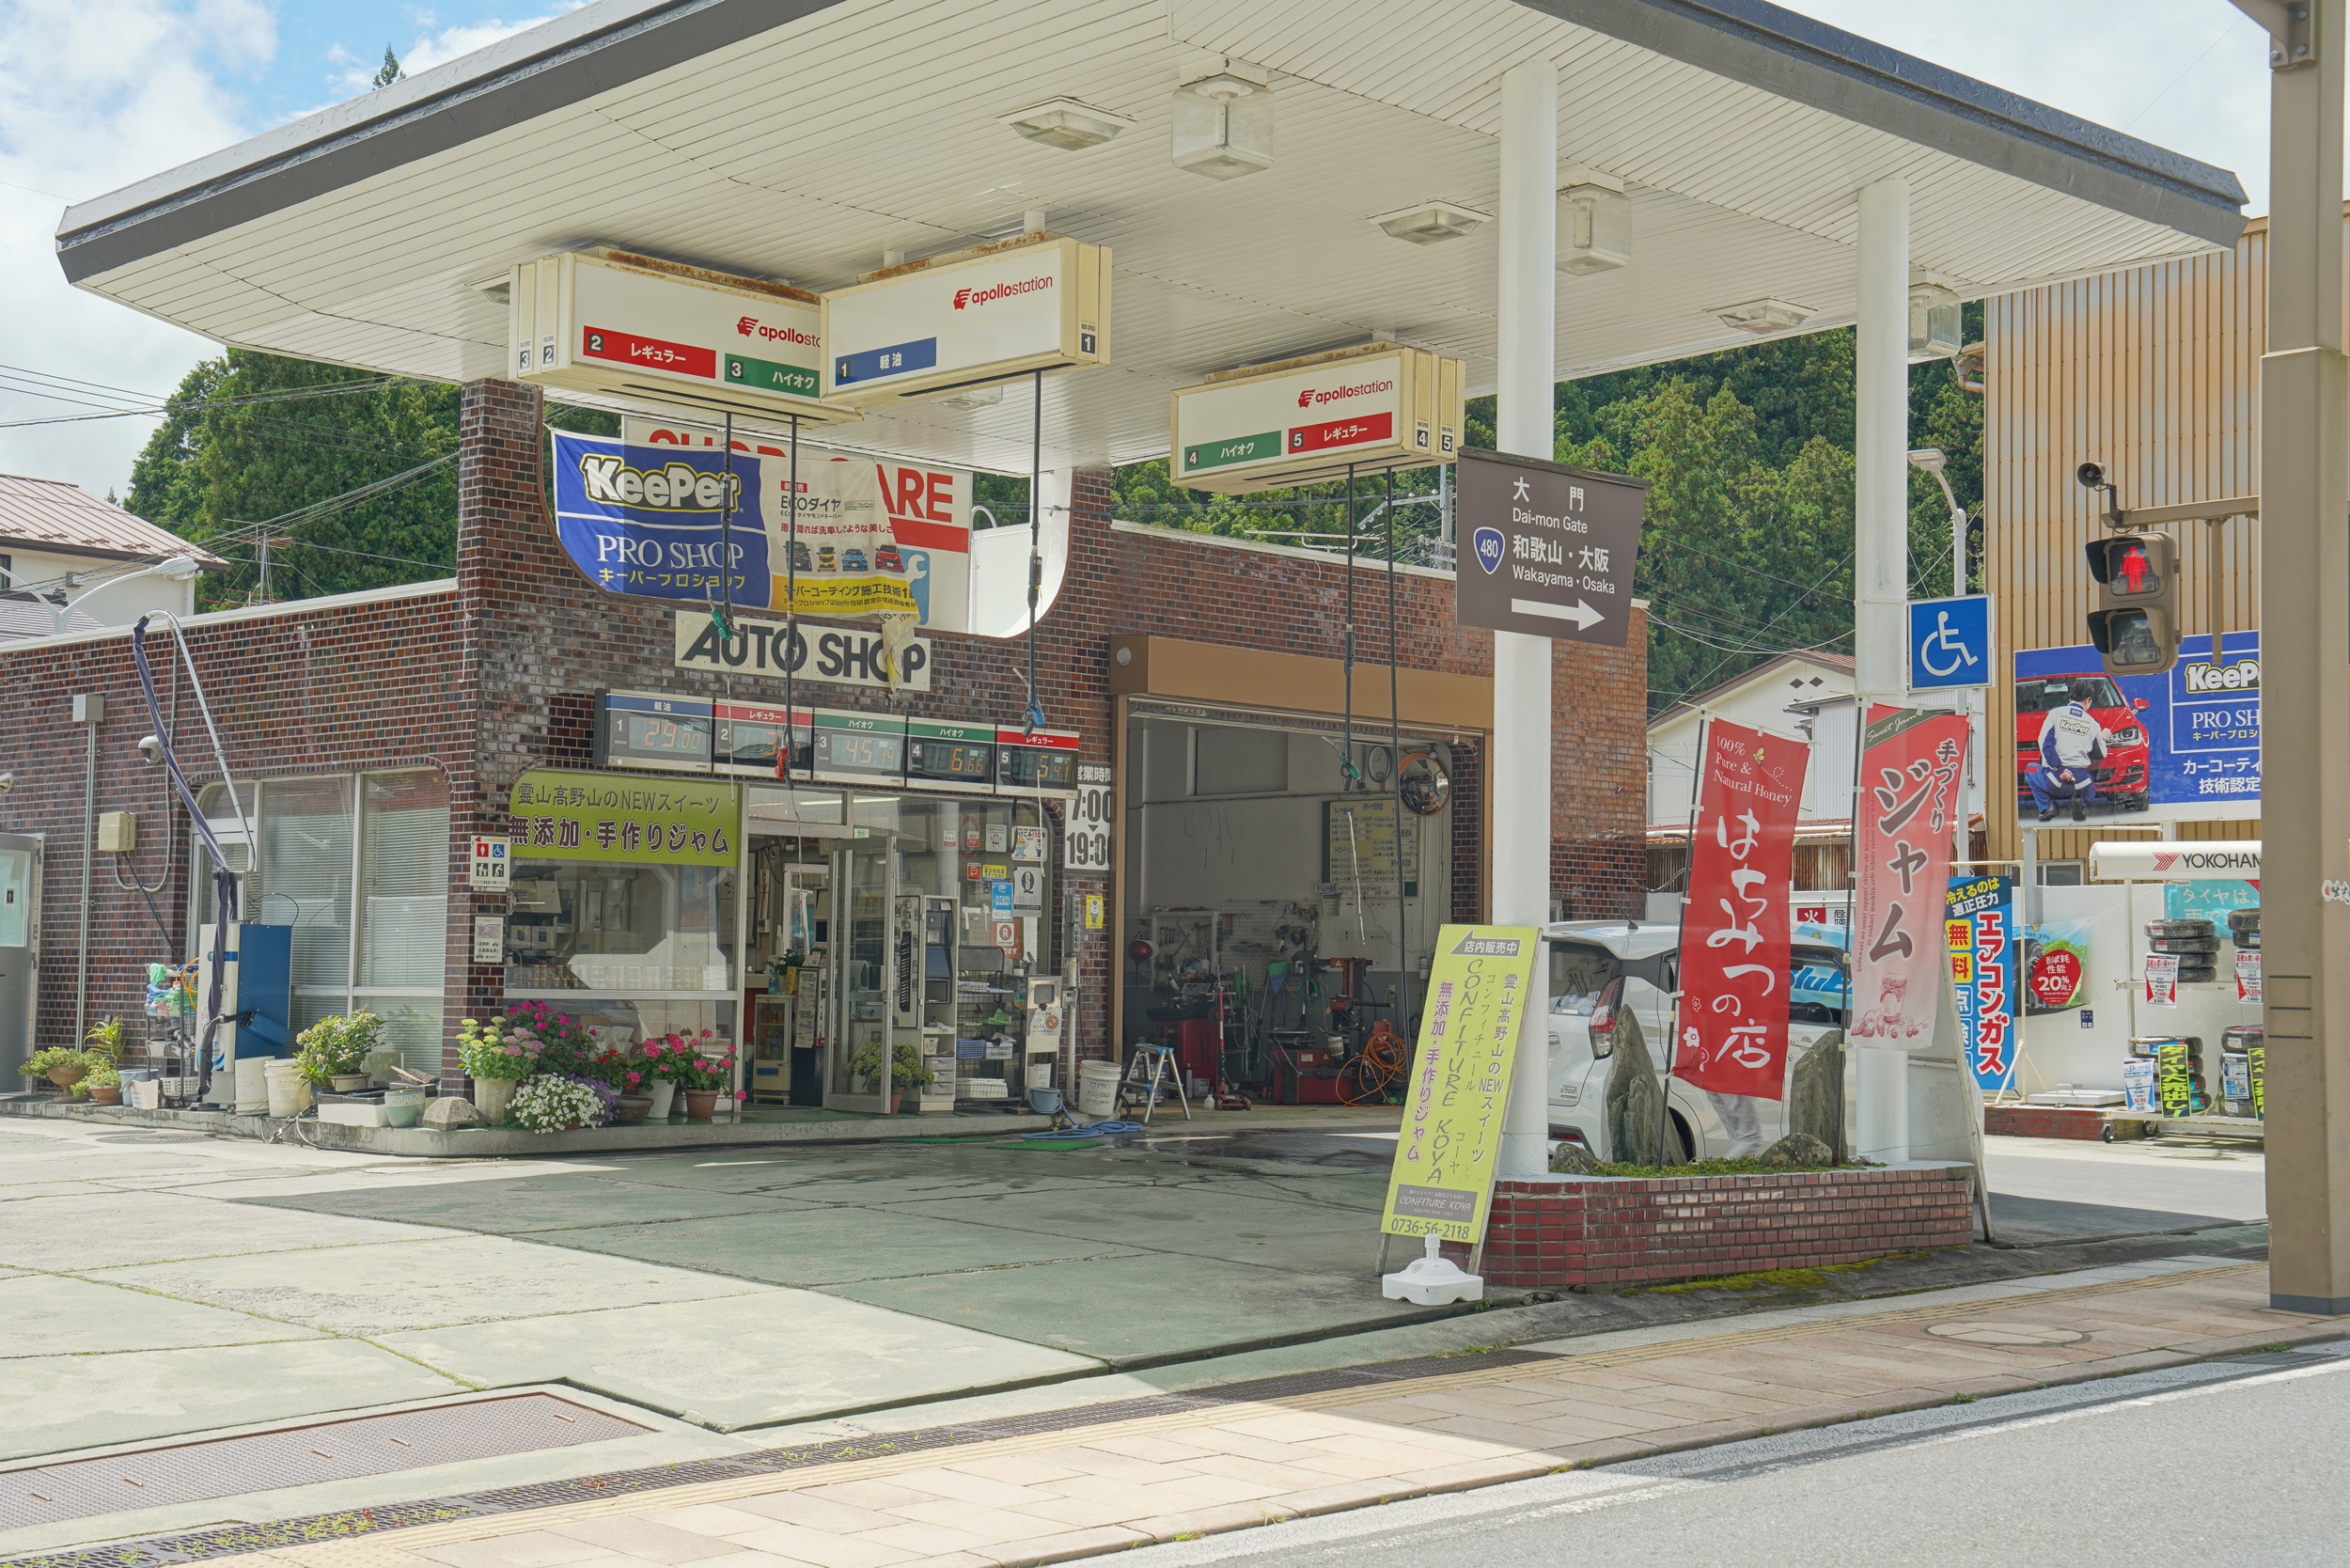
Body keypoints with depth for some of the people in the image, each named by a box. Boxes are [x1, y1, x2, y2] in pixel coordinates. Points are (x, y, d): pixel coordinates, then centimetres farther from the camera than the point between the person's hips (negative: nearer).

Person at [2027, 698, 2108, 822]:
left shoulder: (2055, 713, 5)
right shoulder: (2092, 723, 10)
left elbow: (2045, 743, -8)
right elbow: (2101, 755, 19)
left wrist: (2059, 769, -11)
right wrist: (2103, 739, 40)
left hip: (2056, 779, -2)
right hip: (2081, 782, 2)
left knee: (2030, 770, 28)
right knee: (2090, 790, 38)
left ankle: (2047, 806, 4)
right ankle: (2081, 802, 0)